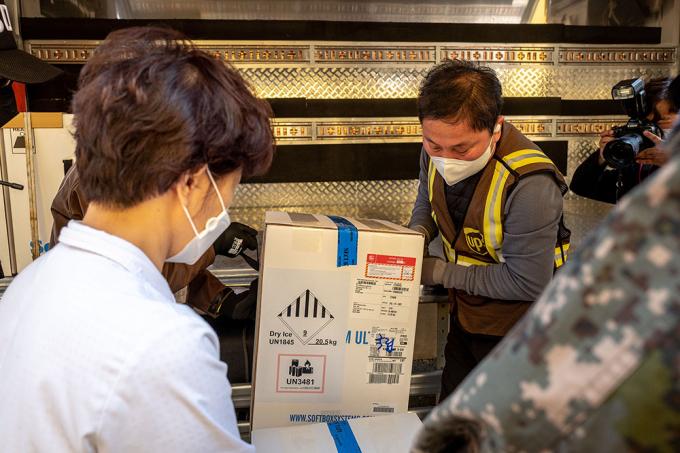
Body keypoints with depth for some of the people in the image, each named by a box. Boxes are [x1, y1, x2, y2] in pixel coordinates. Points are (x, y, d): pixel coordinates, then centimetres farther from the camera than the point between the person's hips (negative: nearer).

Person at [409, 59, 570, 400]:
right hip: (465, 315, 7)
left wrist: (443, 274, -23)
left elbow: (528, 283, -29)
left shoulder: (529, 185, -35)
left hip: (516, 333, -6)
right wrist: (416, 235, -14)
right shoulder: (437, 148, -14)